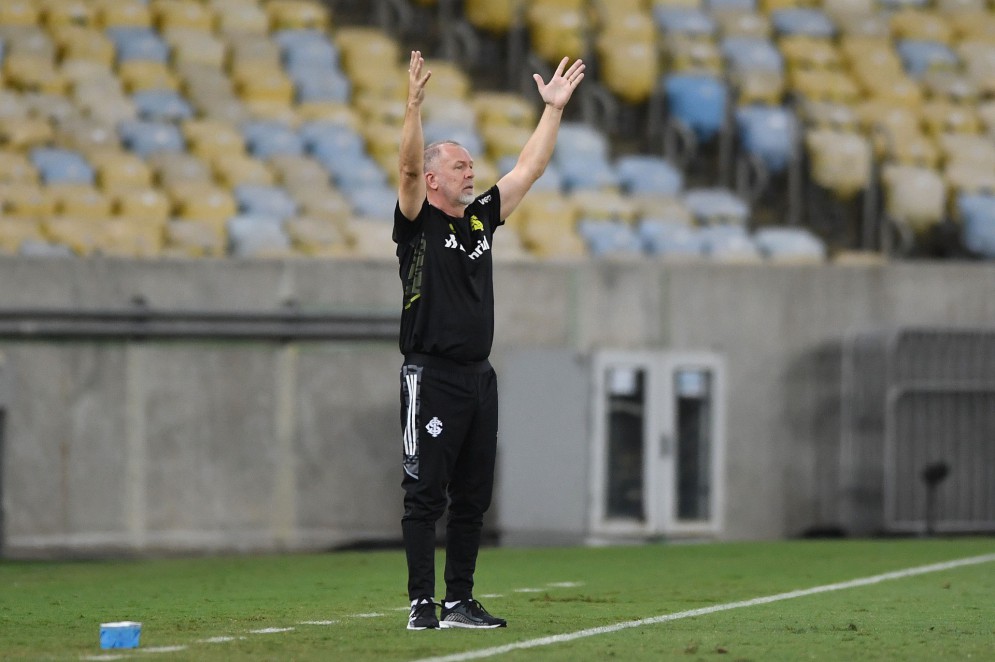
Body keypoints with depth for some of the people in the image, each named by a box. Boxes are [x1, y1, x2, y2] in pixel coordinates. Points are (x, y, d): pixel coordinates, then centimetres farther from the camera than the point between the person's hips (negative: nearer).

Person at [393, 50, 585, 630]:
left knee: (473, 497, 8)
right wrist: (415, 104, -31)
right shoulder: (419, 222, -3)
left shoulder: (481, 217, 15)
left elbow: (531, 168, 18)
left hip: (479, 377, 7)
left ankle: (460, 602, 14)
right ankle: (422, 604, -4)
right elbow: (408, 167, -19)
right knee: (426, 495, -5)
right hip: (432, 378, -7)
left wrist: (555, 108, 14)